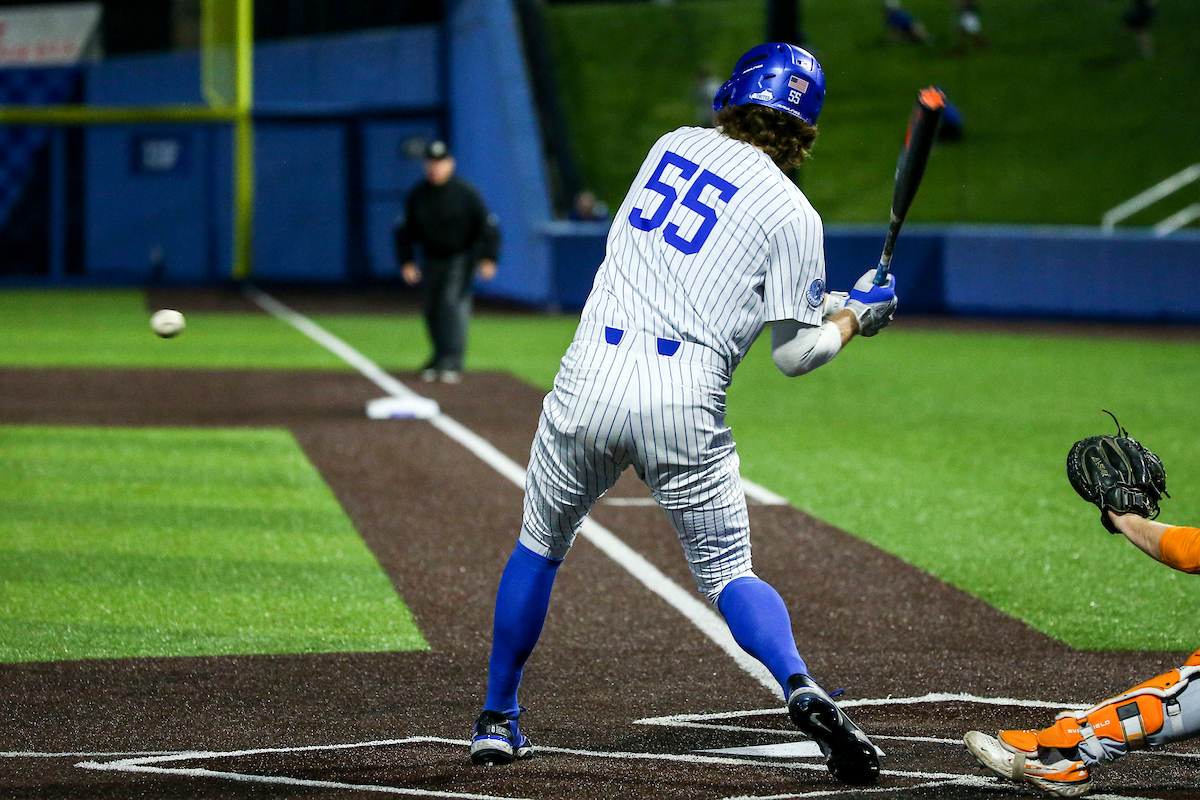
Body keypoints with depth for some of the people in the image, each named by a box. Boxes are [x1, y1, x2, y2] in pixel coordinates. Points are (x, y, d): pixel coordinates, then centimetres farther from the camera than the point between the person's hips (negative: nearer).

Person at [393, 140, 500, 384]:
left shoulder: (465, 192, -11)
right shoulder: (418, 195, -1)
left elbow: (486, 224, -7)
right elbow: (404, 230, 7)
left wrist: (488, 258, -14)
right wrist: (406, 261, -1)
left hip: (461, 257, -5)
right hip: (432, 259, 5)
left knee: (454, 302, -18)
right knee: (430, 307, 6)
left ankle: (452, 362, -20)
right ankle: (439, 357, 23)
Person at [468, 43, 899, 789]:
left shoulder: (673, 146, 13)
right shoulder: (791, 215, -1)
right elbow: (794, 353, 0)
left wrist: (820, 299, 27)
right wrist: (856, 314, 18)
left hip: (590, 384, 3)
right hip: (685, 405, -2)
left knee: (539, 548, 22)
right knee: (728, 573, 10)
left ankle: (497, 720, 28)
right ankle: (802, 690, -15)